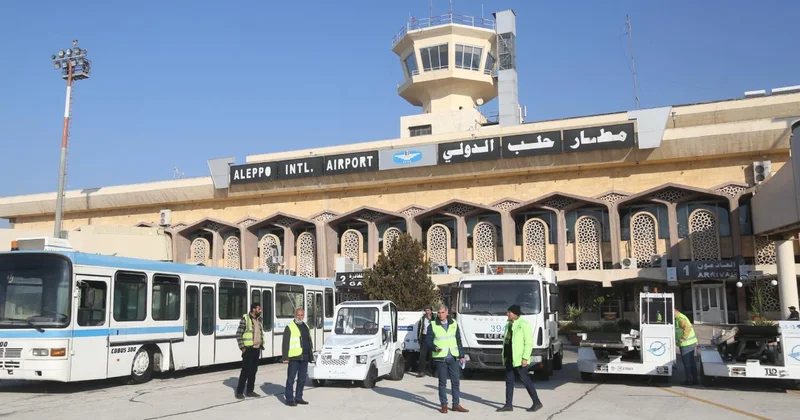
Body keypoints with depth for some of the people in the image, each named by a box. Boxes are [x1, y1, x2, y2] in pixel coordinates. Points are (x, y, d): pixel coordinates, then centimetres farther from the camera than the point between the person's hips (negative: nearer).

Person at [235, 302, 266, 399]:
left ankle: (250, 391, 18)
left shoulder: (260, 320, 10)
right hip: (248, 349, -6)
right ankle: (239, 392, 3)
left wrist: (262, 345, 10)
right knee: (245, 370, -5)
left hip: (257, 349, 7)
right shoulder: (245, 319, -10)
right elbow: (238, 334, -10)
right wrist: (242, 347, -13)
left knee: (253, 370, 9)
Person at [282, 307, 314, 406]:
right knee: (291, 378, -4)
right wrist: (285, 357, -14)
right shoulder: (289, 327, -3)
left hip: (304, 357, 7)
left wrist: (311, 354, 18)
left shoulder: (306, 327, 17)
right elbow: (285, 343, -7)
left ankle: (298, 397, 19)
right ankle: (289, 399, 0)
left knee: (302, 379, 10)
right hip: (294, 357, -7)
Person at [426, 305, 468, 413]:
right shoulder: (432, 325, -2)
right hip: (440, 358, -2)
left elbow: (458, 340, 10)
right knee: (442, 382, 3)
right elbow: (429, 341, 1)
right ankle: (444, 405, 13)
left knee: (456, 381, 4)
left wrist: (461, 355, 7)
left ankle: (456, 404, 14)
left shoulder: (454, 324, 6)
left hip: (453, 357, 3)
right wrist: (434, 347, -20)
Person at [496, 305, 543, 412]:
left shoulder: (524, 324, -10)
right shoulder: (508, 325, 14)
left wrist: (525, 358, -20)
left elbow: (529, 343, -14)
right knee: (509, 381, 9)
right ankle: (509, 405, 15)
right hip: (509, 358, 8)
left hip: (519, 359, -8)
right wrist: (505, 357, 16)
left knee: (525, 380, -1)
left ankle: (537, 403, 10)